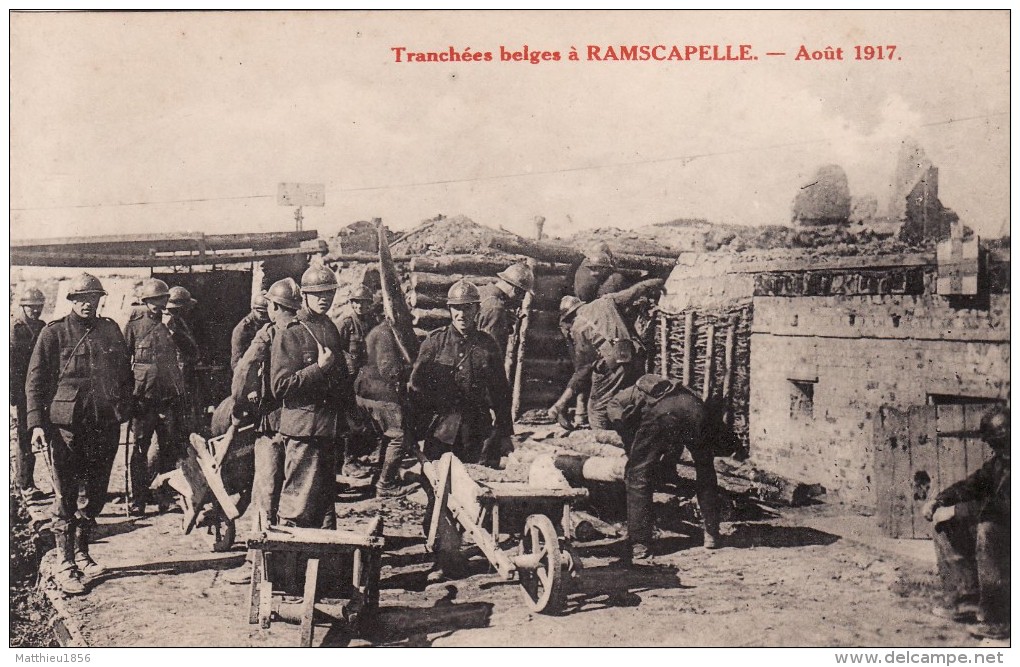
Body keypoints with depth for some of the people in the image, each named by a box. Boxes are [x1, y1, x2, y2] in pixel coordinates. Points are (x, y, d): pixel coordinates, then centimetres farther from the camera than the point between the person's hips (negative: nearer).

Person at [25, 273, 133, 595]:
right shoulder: (54, 333, -1)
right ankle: (64, 564, 8)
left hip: (105, 425, 4)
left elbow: (125, 374, 17)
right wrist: (37, 423, -9)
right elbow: (35, 381, -1)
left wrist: (123, 410, 8)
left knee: (94, 495, 11)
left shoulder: (111, 331, 11)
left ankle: (81, 553, 26)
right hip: (65, 426, -4)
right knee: (65, 496, 0)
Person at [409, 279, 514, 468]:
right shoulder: (435, 340, 2)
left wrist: (505, 433, 7)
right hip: (441, 428, -1)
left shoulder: (487, 344, 5)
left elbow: (501, 391, 8)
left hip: (479, 430, 1)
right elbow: (417, 381, 5)